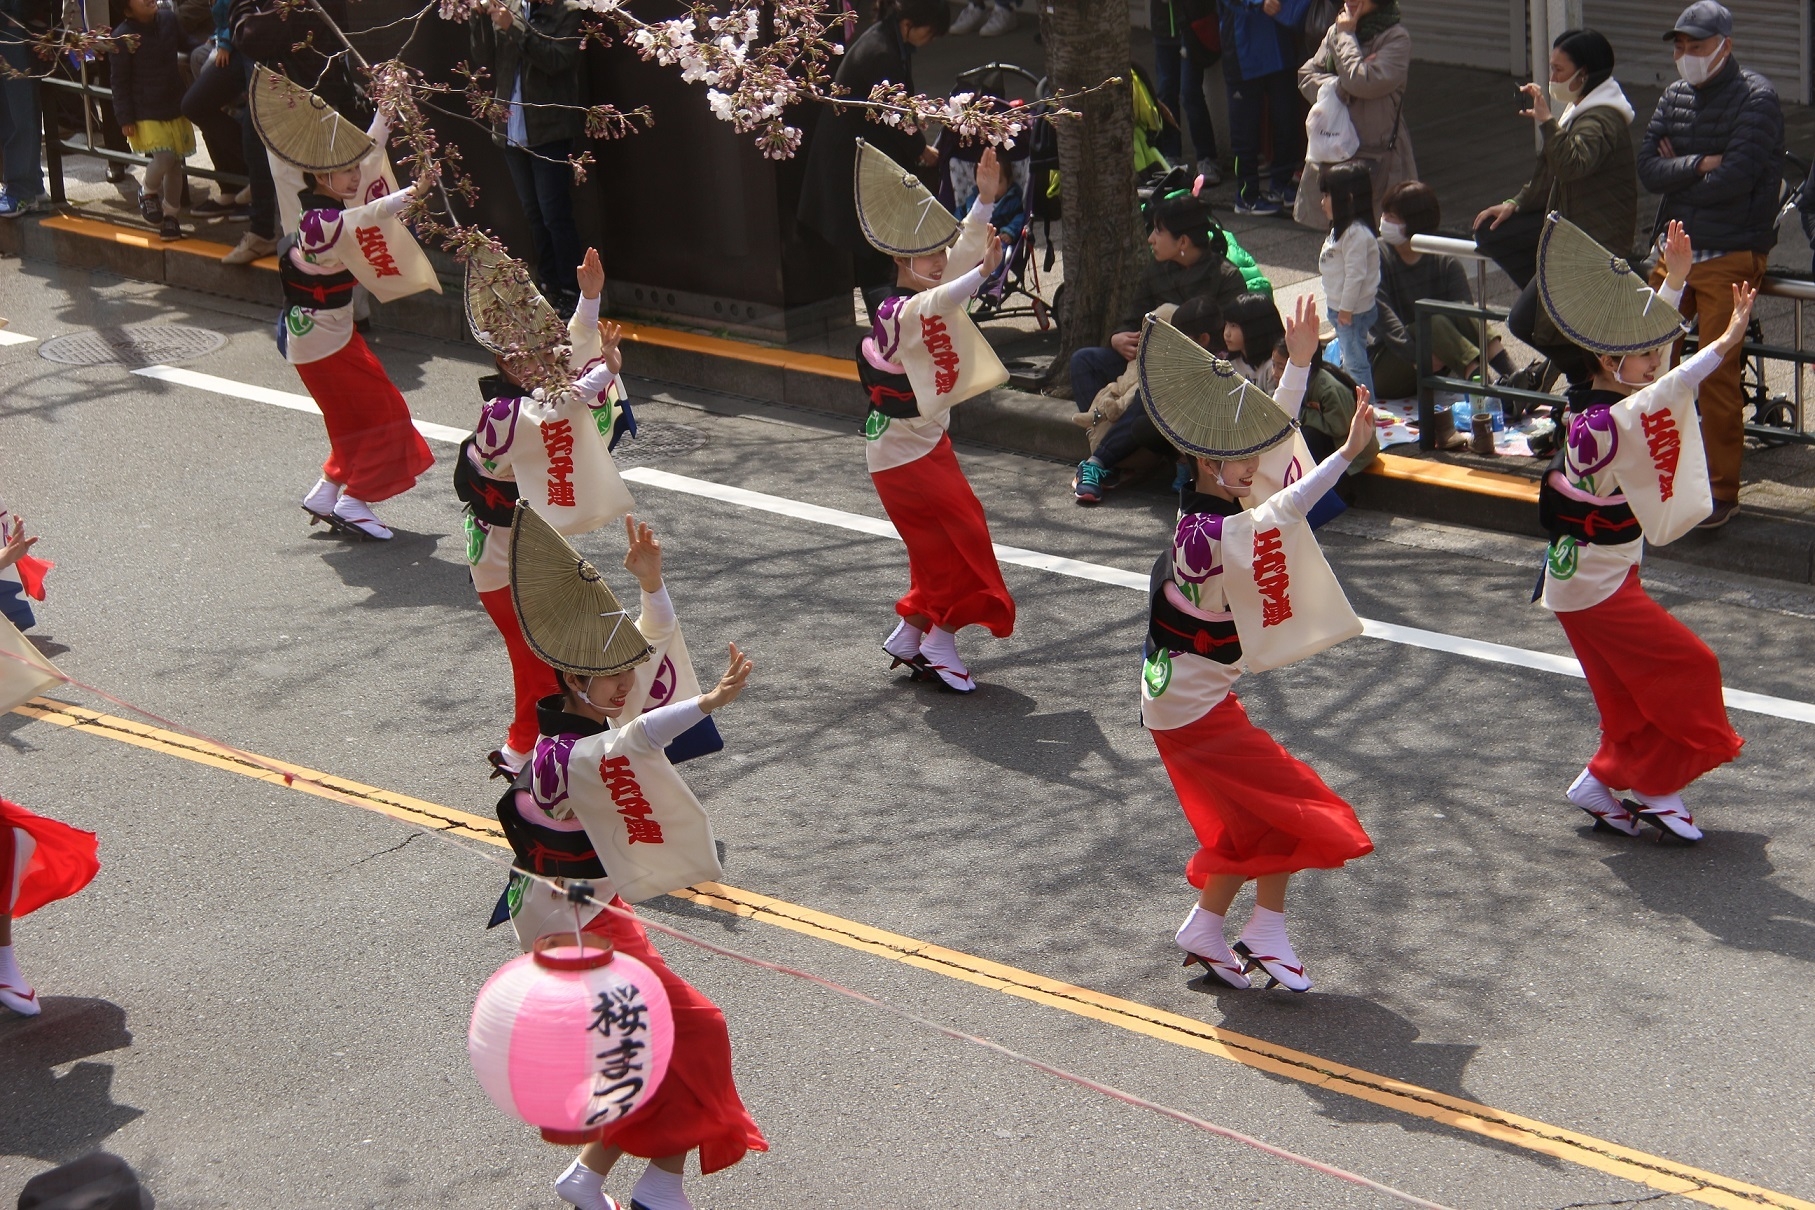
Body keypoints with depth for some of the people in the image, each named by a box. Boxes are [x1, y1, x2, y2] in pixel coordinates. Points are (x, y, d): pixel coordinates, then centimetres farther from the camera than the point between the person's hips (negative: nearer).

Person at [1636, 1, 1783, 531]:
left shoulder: (1755, 97, -9)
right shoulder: (1675, 95, 11)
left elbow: (1737, 176, -20)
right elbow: (1648, 167, 0)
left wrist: (1677, 174, -6)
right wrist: (1700, 164, -15)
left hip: (1731, 255, -6)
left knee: (1717, 373, -6)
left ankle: (1722, 491, 4)